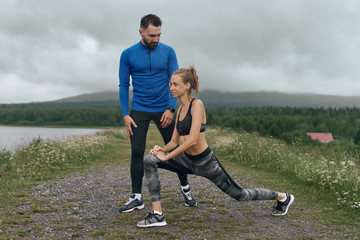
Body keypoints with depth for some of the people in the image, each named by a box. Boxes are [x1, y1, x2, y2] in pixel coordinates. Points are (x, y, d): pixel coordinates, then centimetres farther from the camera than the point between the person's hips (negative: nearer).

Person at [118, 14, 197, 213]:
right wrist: (125, 115, -6)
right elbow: (124, 85, 2)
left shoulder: (168, 52, 0)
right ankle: (136, 197, 8)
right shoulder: (128, 54, 0)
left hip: (163, 110, 0)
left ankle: (185, 189, 23)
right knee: (137, 153, -2)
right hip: (139, 111, 0)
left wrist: (171, 109, -10)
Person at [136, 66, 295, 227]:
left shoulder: (197, 105, -18)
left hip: (205, 162, -7)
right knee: (149, 161, -12)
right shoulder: (180, 109, 6)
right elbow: (174, 141, 10)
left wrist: (167, 156, -22)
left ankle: (282, 197, 37)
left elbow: (192, 140, -27)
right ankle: (157, 215, -12)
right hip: (187, 160, 7)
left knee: (239, 194, 10)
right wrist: (162, 149, -11)